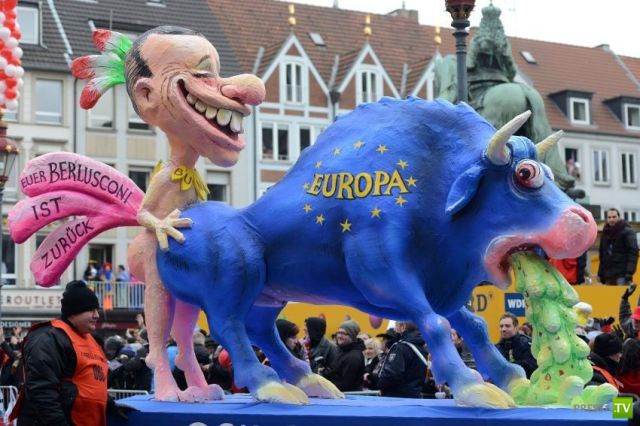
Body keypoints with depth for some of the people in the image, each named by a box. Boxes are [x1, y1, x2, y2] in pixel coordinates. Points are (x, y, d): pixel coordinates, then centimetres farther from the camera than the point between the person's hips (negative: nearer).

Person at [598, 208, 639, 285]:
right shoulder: (605, 233, 18)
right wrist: (600, 273, 17)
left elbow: (633, 252, -10)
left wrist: (629, 271, -21)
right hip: (608, 274, 6)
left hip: (622, 274, -6)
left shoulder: (627, 232, -2)